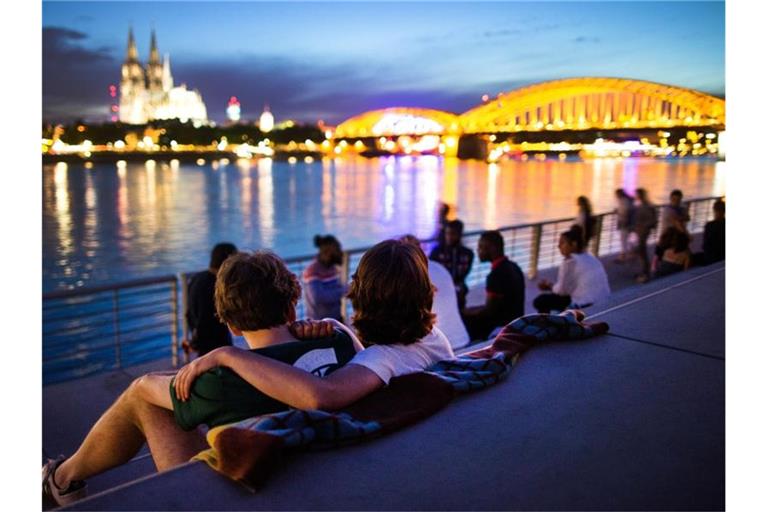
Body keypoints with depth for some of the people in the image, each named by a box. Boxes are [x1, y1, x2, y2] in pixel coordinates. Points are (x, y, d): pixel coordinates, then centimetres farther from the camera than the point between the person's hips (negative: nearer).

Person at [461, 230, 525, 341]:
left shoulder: (496, 275, -23)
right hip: (513, 321, 9)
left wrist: (465, 313, -5)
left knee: (464, 319, -5)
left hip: (502, 325, -9)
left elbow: (489, 310, -20)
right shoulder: (512, 267, 6)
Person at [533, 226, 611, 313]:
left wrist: (549, 286, 13)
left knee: (540, 301, 4)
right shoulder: (591, 258, 13)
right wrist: (551, 286, 16)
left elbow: (562, 290, -7)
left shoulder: (570, 261, -11)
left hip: (585, 306, -9)